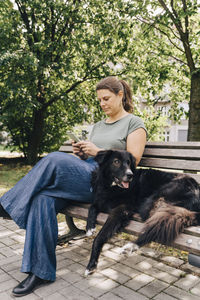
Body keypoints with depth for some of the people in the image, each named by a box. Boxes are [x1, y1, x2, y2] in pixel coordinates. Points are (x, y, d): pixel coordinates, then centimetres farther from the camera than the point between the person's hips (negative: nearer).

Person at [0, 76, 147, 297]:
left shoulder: (134, 123, 7)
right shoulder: (98, 126, 27)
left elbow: (132, 160, -5)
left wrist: (98, 151, -10)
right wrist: (81, 153, 5)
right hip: (84, 179, 7)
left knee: (54, 159, -29)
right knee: (43, 199, -23)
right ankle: (40, 271, -15)